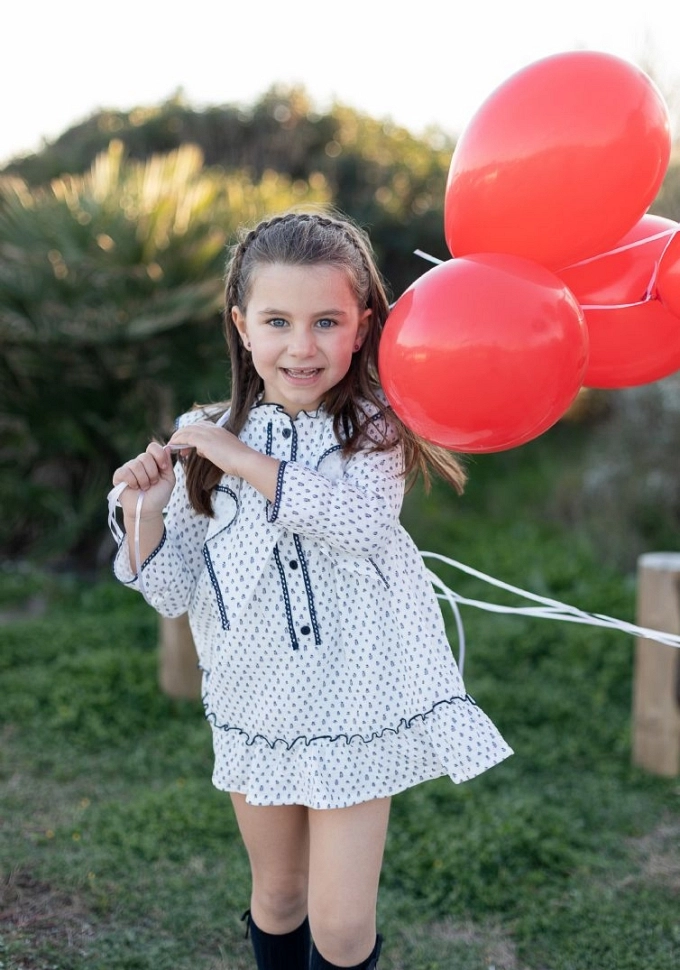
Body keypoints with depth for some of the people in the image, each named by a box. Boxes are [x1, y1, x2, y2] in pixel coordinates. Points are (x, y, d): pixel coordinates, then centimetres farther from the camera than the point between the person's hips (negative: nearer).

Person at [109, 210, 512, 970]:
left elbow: (363, 518, -30)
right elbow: (175, 594, 1)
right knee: (276, 896, 21)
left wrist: (243, 460, -26)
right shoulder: (207, 439, -3)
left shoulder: (373, 429, -8)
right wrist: (147, 518, -18)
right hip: (256, 708, 3)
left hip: (355, 705, -2)